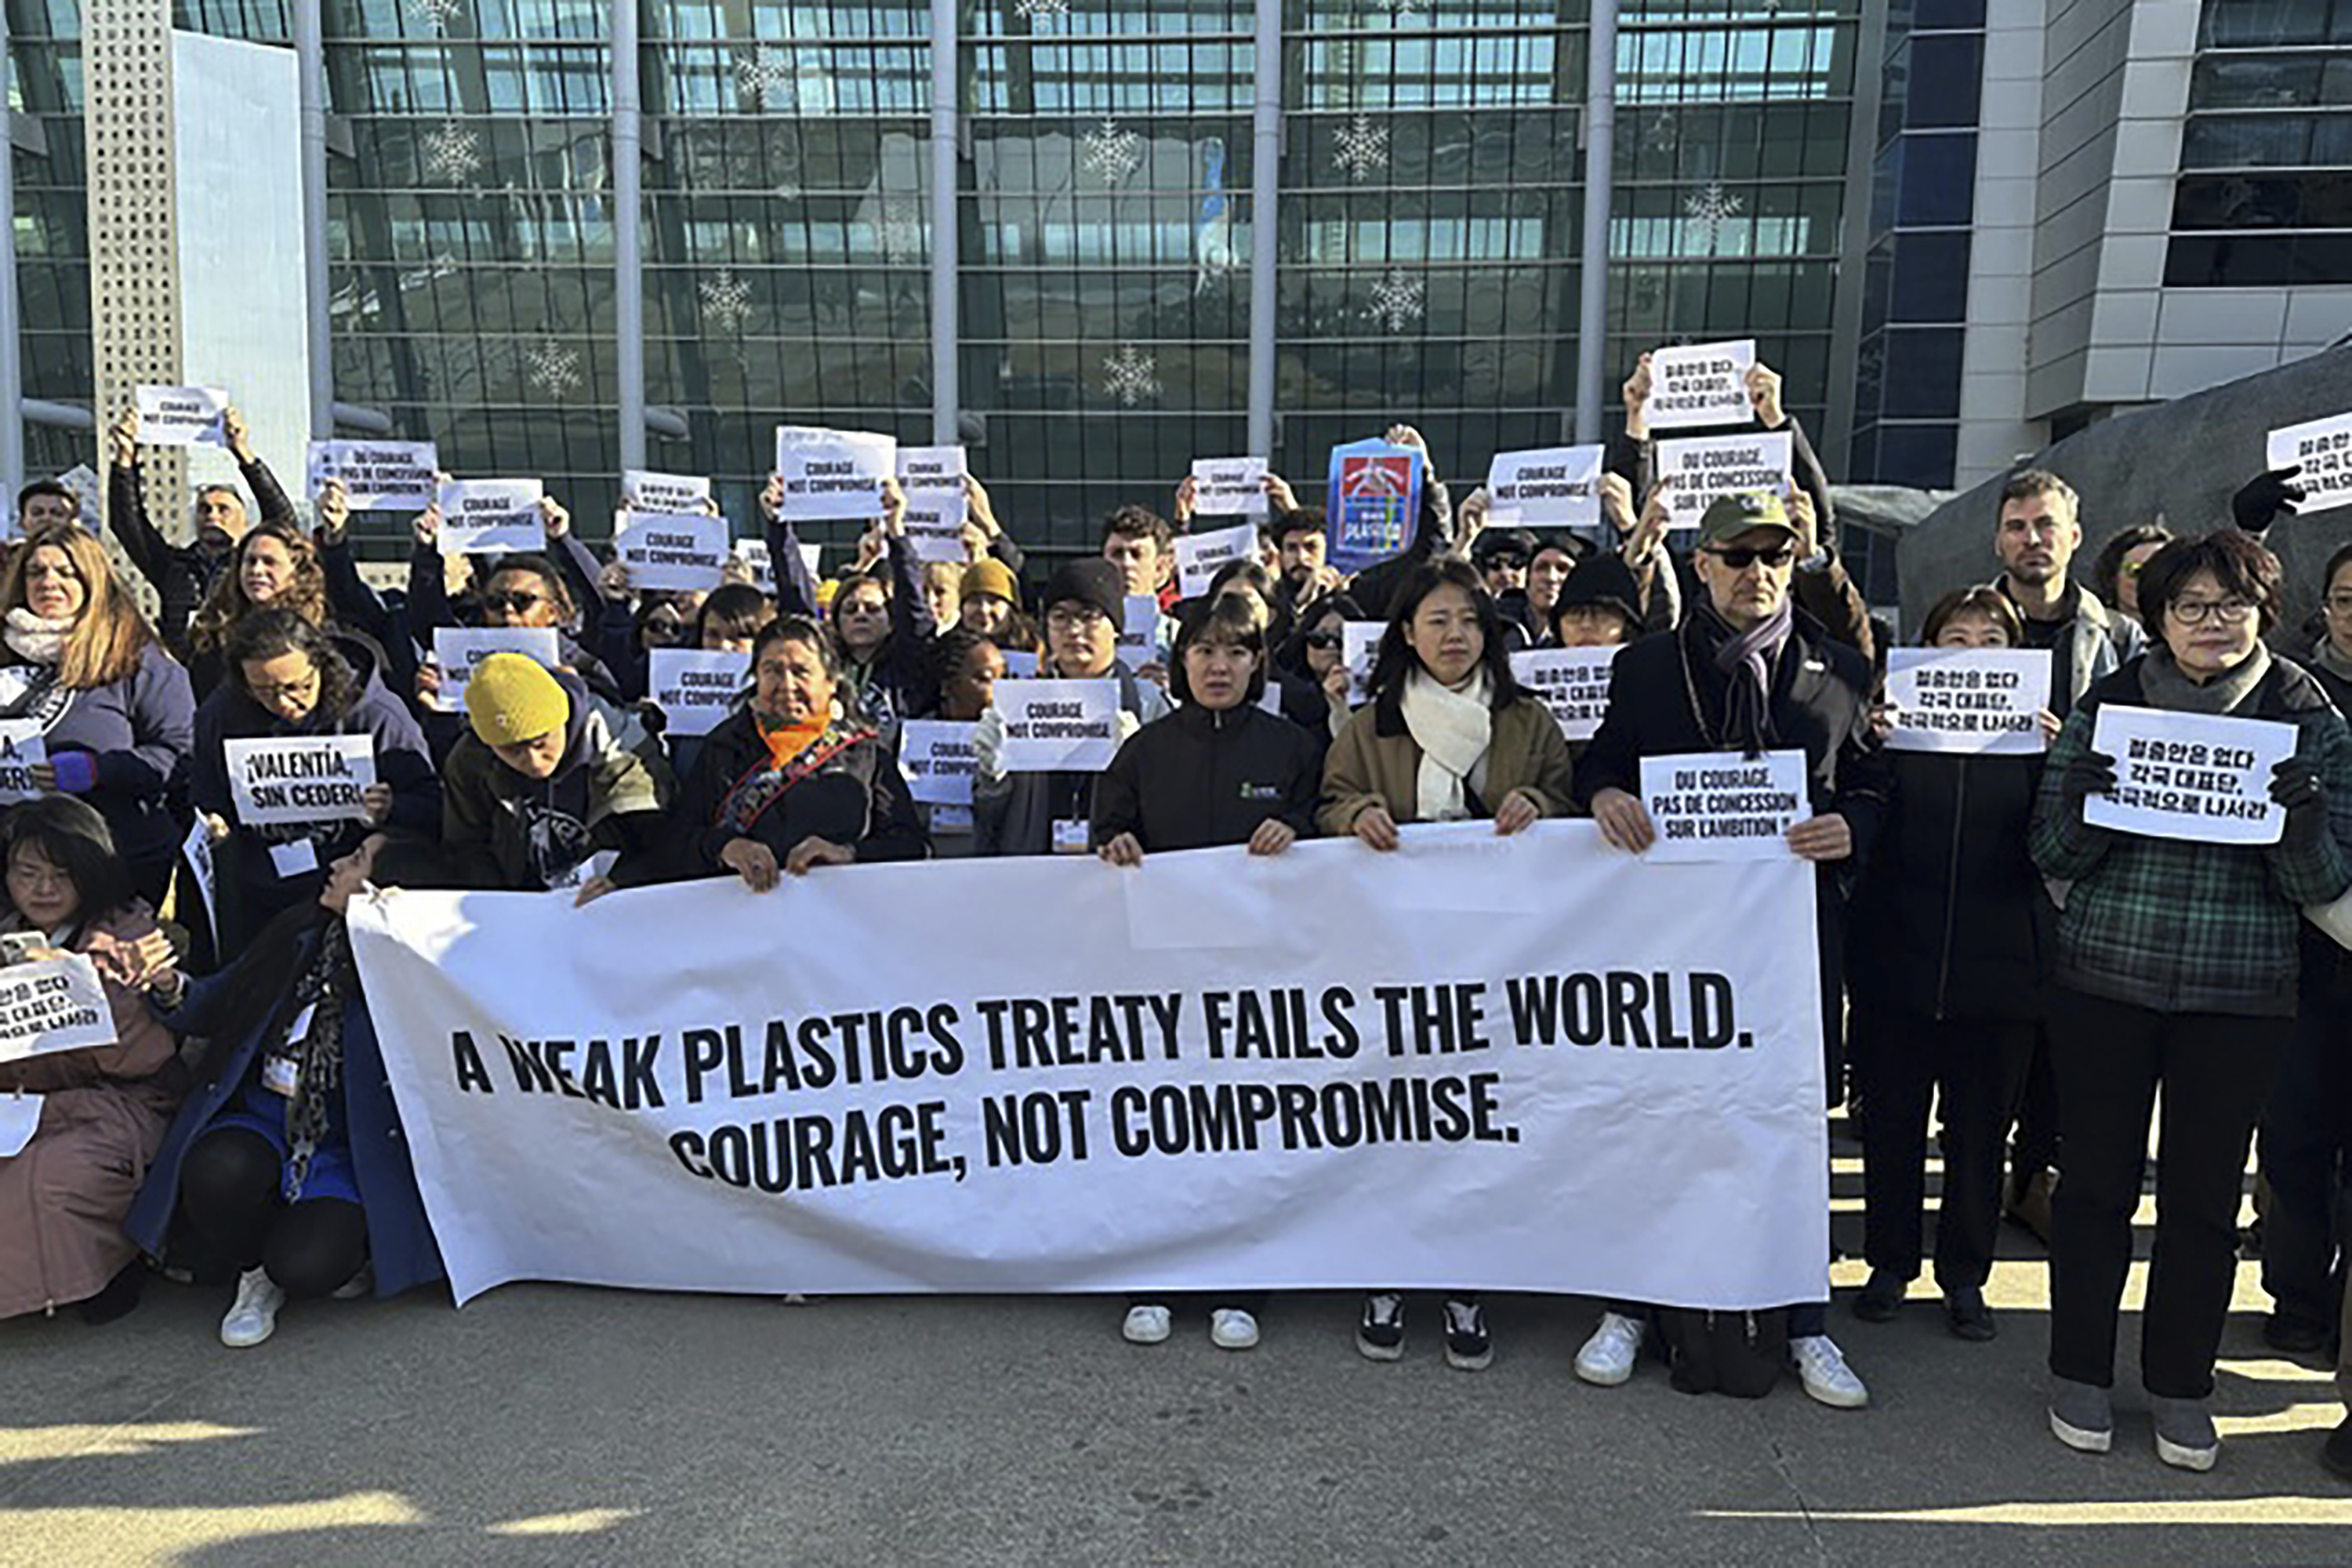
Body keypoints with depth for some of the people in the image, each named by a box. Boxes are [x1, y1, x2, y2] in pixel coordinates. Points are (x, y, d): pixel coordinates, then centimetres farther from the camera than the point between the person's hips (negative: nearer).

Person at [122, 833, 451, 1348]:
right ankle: (255, 1276, 4)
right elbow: (216, 1010, 15)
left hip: (347, 1146, -4)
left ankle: (345, 1246, 14)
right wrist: (170, 986, -7)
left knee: (304, 1266, -26)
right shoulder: (299, 933, 3)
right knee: (218, 1171, -30)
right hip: (267, 1119, 5)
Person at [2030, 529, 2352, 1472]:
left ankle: (2181, 1385, 26)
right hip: (2104, 984, 0)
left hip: (2241, 999, 0)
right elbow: (2054, 857, 3)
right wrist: (2078, 803, -18)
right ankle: (2080, 1371, 23)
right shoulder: (2107, 707, 1)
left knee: (2205, 1194, 9)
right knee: (2097, 1180, 7)